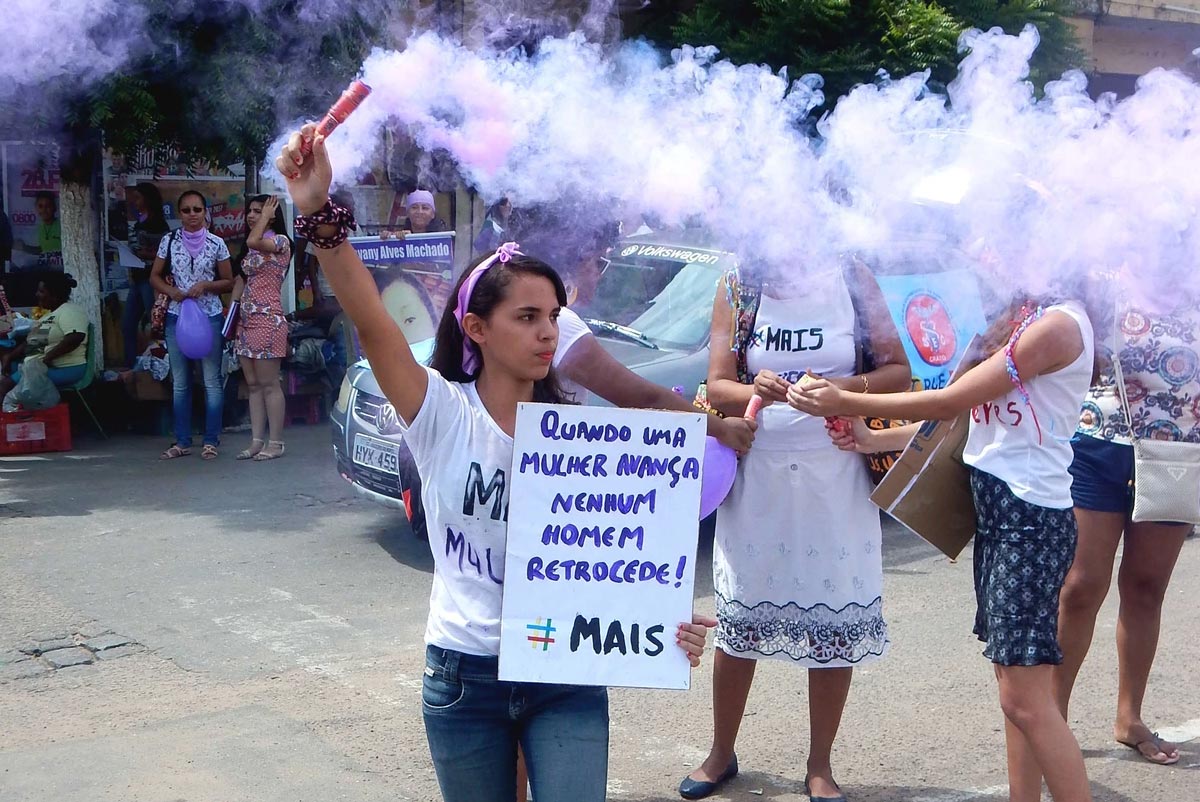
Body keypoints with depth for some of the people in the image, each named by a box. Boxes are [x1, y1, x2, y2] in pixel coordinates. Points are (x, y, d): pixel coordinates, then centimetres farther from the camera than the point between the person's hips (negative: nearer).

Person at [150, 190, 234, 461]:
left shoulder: (216, 243, 0)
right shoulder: (169, 241, 4)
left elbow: (228, 282, 5)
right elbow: (155, 276, 10)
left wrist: (206, 285, -13)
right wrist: (171, 291, -9)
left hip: (209, 315, -2)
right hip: (177, 316, 2)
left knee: (212, 380, -1)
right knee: (180, 382, 7)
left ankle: (211, 441, 6)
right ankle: (182, 441, 14)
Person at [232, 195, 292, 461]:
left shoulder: (280, 242, -5)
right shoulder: (249, 249, 19)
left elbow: (254, 241, -24)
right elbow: (241, 279, 21)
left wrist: (266, 216, -10)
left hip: (267, 320, -8)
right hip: (246, 321, 8)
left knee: (269, 384, -6)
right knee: (253, 384, 7)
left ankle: (275, 442, -2)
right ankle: (257, 441, 10)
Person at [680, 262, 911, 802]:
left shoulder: (852, 281, -1)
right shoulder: (736, 289, 1)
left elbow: (899, 371, 0)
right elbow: (718, 387, -1)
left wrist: (845, 387, -20)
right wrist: (757, 392, -23)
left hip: (836, 482, 0)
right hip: (757, 480, 1)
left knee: (836, 626, 2)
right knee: (738, 621, 8)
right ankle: (721, 754, 28)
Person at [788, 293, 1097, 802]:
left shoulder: (1058, 323, -16)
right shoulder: (1016, 318, 14)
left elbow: (950, 402, -16)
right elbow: (963, 412, 11)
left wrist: (845, 402, -11)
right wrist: (871, 440, 2)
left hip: (1031, 518, -10)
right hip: (993, 506, 10)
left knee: (1025, 697, -8)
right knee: (1013, 680, 12)